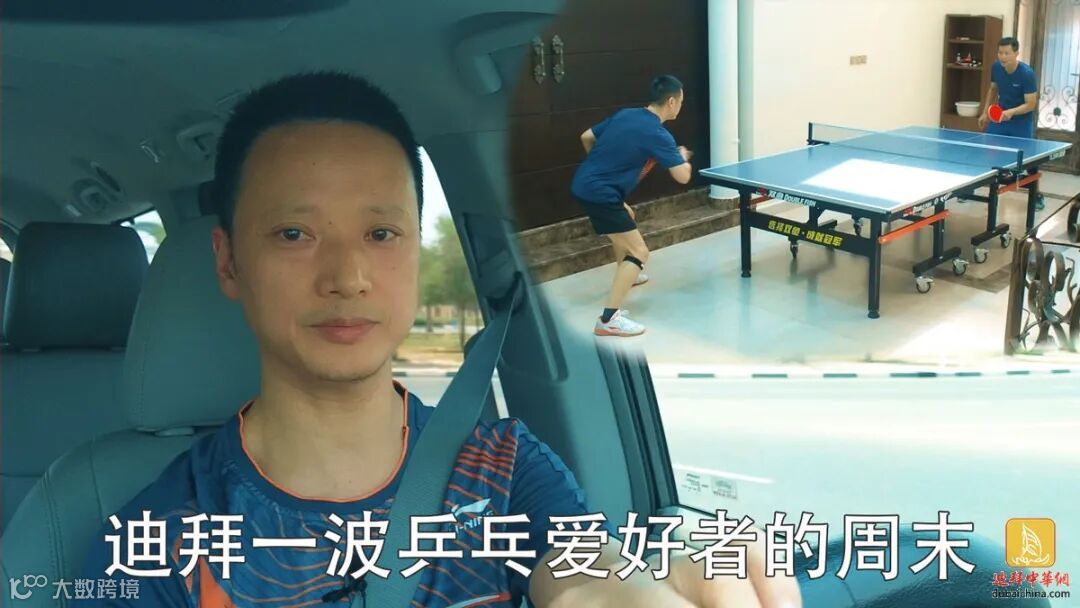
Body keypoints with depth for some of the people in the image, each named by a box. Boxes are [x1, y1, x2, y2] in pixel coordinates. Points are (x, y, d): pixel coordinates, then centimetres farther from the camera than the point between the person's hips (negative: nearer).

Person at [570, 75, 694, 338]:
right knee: (639, 253, -7)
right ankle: (609, 319, -14)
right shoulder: (657, 134, -14)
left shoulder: (624, 115, 10)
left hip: (584, 184, 9)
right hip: (599, 194, -9)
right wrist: (683, 156, 8)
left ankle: (626, 275, 57)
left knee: (628, 216, 36)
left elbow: (586, 138, 19)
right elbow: (683, 177, -14)